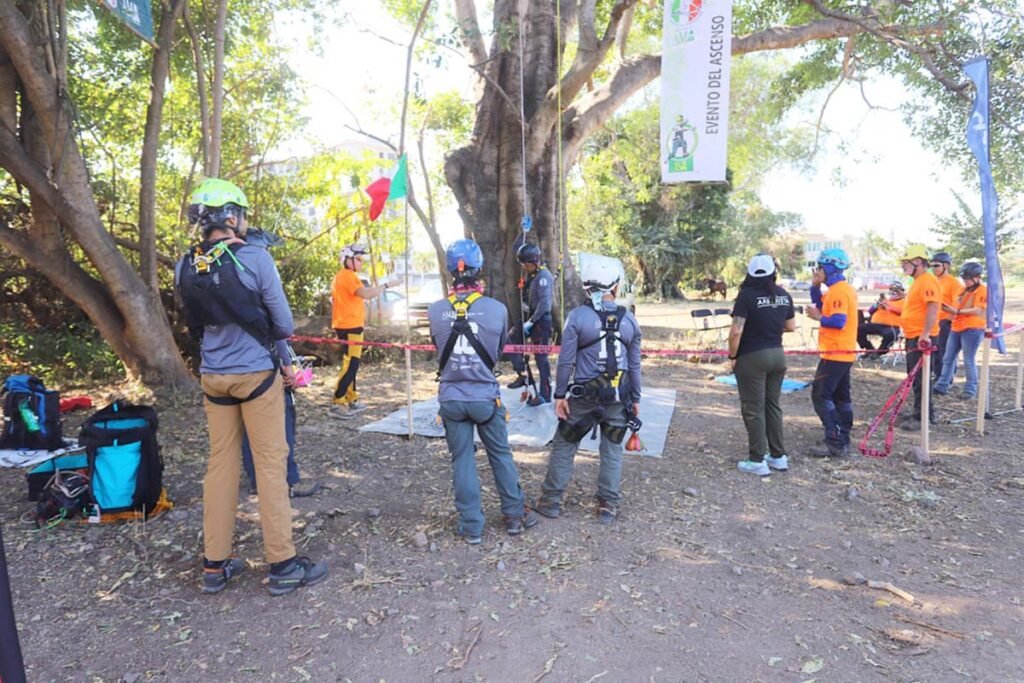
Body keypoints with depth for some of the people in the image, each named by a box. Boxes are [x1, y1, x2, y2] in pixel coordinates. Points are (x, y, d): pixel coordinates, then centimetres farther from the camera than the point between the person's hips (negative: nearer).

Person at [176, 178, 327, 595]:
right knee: (270, 465, 2)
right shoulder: (255, 259, -14)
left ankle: (215, 565, 22)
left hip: (213, 377, 5)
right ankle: (282, 566, 11)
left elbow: (197, 325, 11)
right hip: (257, 374, -5)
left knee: (220, 464, 13)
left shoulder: (185, 268, 1)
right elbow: (285, 326, -8)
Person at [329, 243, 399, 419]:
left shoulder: (340, 276, 18)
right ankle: (337, 404, -11)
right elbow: (365, 294, -29)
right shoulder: (348, 276, -14)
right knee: (350, 364, -11)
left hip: (345, 325, 11)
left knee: (351, 363, 14)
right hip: (350, 327, -11)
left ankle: (352, 400, 21)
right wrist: (386, 285, -22)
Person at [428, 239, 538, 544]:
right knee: (501, 456, 17)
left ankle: (471, 527, 21)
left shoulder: (435, 310, -11)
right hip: (486, 396, -1)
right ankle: (515, 515, 31)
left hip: (451, 398, 1)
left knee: (462, 461, 12)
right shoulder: (497, 308, -14)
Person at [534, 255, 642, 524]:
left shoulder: (578, 316, -11)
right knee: (612, 449, 13)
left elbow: (566, 360, -10)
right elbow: (634, 365, 5)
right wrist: (635, 398, 14)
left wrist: (559, 394, -2)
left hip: (584, 395, -3)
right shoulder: (629, 320, -1)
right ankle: (608, 506, 19)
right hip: (619, 396, 3)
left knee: (564, 445, 11)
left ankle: (551, 500, 19)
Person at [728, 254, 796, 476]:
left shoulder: (747, 294, -15)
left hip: (752, 358, -6)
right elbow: (791, 326, 12)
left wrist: (732, 356, -7)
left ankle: (757, 461, 9)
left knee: (753, 409, 3)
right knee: (773, 406, 17)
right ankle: (778, 456, 24)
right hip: (777, 355, 6)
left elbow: (736, 331, -19)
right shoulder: (784, 295, 3)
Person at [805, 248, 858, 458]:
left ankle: (835, 443, -8)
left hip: (835, 354, -10)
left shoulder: (838, 291, -18)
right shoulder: (840, 289, 13)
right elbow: (822, 306, 19)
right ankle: (843, 441, 20)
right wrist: (815, 286, 7)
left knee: (821, 396, -8)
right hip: (844, 353, 10)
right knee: (840, 397, 13)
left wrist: (818, 317, -14)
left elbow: (838, 321, -27)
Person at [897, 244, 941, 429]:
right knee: (915, 377, 16)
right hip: (913, 337, 10)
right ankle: (925, 413, 26)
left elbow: (932, 309, -24)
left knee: (920, 378, -6)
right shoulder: (918, 281, 17)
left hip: (921, 338, -10)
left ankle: (921, 417, 0)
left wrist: (925, 334, -28)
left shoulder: (928, 281, -15)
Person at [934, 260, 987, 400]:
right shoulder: (963, 290, 17)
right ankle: (942, 386, 12)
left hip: (972, 329, -8)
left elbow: (978, 311, -17)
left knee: (969, 361, -2)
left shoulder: (983, 290, -7)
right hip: (957, 328, 8)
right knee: (948, 358, 7)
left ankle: (970, 390, 9)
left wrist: (957, 311, -23)